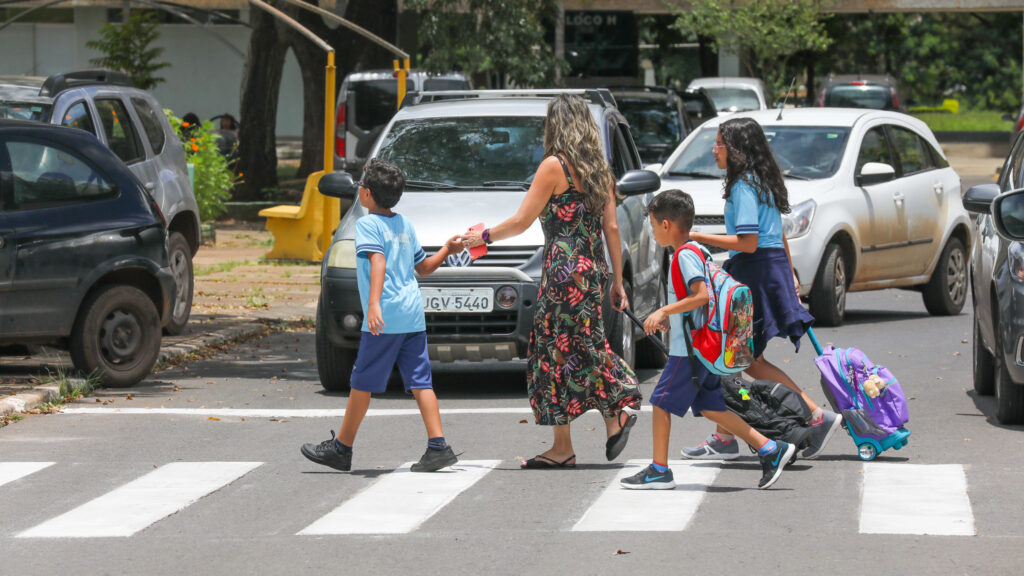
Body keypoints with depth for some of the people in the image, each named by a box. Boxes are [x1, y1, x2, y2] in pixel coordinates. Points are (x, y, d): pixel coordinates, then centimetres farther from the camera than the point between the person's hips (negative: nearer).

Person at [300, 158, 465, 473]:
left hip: (384, 318, -7)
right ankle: (438, 447, -6)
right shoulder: (405, 224, 17)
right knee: (419, 382, 4)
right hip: (413, 316, 7)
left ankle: (341, 448, 10)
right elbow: (424, 267, 24)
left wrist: (374, 304, -30)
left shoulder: (367, 224, -5)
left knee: (363, 382, 2)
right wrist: (447, 249, 38)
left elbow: (378, 261, -21)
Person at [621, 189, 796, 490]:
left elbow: (702, 295, -25)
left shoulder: (685, 255, -15)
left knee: (661, 402, -1)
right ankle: (771, 449, 9)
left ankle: (659, 471, 5)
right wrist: (671, 318, 21)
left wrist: (664, 311, -22)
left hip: (688, 351, -10)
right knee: (710, 408, 12)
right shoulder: (697, 250, 15)